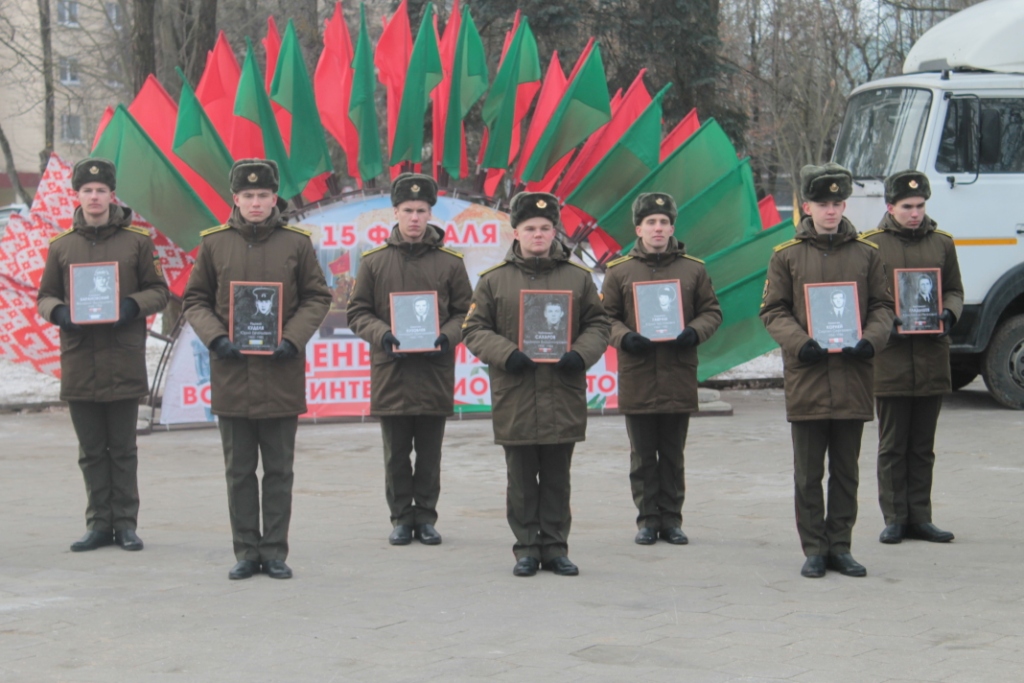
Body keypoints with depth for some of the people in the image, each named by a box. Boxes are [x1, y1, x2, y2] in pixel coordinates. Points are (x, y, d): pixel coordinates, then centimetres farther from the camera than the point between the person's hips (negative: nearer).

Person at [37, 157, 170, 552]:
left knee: (123, 448, 4)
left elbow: (159, 291, 4)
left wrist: (133, 305, -15)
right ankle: (99, 523, 16)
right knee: (91, 451, 8)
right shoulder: (61, 246, 9)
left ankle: (126, 523, 12)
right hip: (78, 361, 2)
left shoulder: (137, 241, 2)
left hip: (124, 360, -2)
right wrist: (58, 312, -9)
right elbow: (45, 296, 13)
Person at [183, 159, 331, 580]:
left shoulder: (296, 243, 1)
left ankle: (275, 552, 14)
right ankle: (246, 552, 14)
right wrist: (215, 338, -9)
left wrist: (293, 340, -9)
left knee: (279, 470, 6)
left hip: (281, 375, -1)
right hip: (231, 373, 1)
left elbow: (317, 297, 5)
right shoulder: (214, 243, 3)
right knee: (239, 470, 6)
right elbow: (195, 300, 8)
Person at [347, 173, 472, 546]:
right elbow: (358, 312, 5)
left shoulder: (450, 261, 4)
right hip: (390, 372, 0)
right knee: (396, 453, 6)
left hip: (435, 372, 0)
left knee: (430, 453, 7)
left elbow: (466, 312, 7)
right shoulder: (374, 261, 4)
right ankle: (401, 518, 16)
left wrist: (447, 336, -12)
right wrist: (381, 334, -13)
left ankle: (426, 517, 17)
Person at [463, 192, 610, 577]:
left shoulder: (578, 277, 7)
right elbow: (475, 329, 3)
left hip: (563, 397, 1)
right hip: (514, 400, -1)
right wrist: (506, 355, -13)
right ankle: (527, 549, 14)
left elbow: (597, 325, 10)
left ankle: (555, 548, 16)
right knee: (521, 481, 5)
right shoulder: (494, 280, 4)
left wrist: (581, 355, -9)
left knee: (557, 480, 7)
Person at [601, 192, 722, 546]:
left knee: (673, 454, 7)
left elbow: (712, 311, 8)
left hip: (679, 376, 1)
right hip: (637, 379, -1)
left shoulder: (693, 269, 6)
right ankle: (647, 519, 13)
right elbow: (605, 317, 5)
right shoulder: (619, 271, 4)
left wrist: (694, 332, -11)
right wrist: (624, 338, -14)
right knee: (643, 456, 5)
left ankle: (671, 519, 15)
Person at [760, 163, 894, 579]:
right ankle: (814, 549, 11)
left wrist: (870, 340, -9)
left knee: (846, 471, 8)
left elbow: (883, 306, 9)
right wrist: (799, 344, -14)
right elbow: (773, 311, 2)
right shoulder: (786, 256, 3)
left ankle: (840, 547, 16)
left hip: (853, 378, 1)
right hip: (806, 377, -1)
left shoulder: (867, 254, 7)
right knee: (808, 474, 3)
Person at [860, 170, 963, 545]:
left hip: (932, 360, 3)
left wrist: (948, 314, -6)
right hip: (889, 361, -3)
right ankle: (894, 518, 8)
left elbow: (955, 291, 15)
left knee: (923, 446, 8)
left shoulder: (942, 243, 10)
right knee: (892, 446, 2)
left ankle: (920, 517, 14)